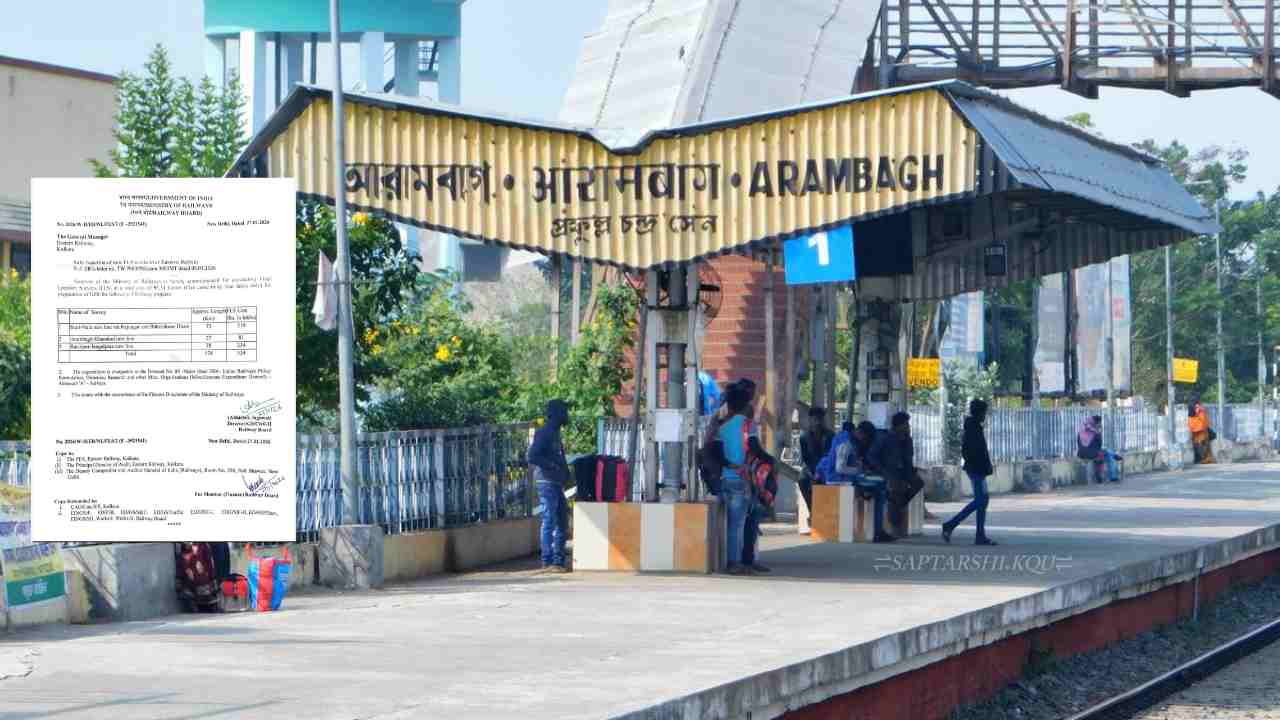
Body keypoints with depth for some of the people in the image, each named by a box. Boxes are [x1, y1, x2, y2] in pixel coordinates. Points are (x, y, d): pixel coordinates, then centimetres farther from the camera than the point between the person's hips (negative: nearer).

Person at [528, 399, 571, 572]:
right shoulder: (544, 433, -11)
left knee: (562, 522, 11)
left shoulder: (555, 433, 18)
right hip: (547, 482, -10)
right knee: (549, 521, -8)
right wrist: (553, 465, -19)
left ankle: (559, 560, 16)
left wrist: (565, 470, 12)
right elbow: (533, 458, -20)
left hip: (557, 484, 10)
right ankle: (548, 562, -7)